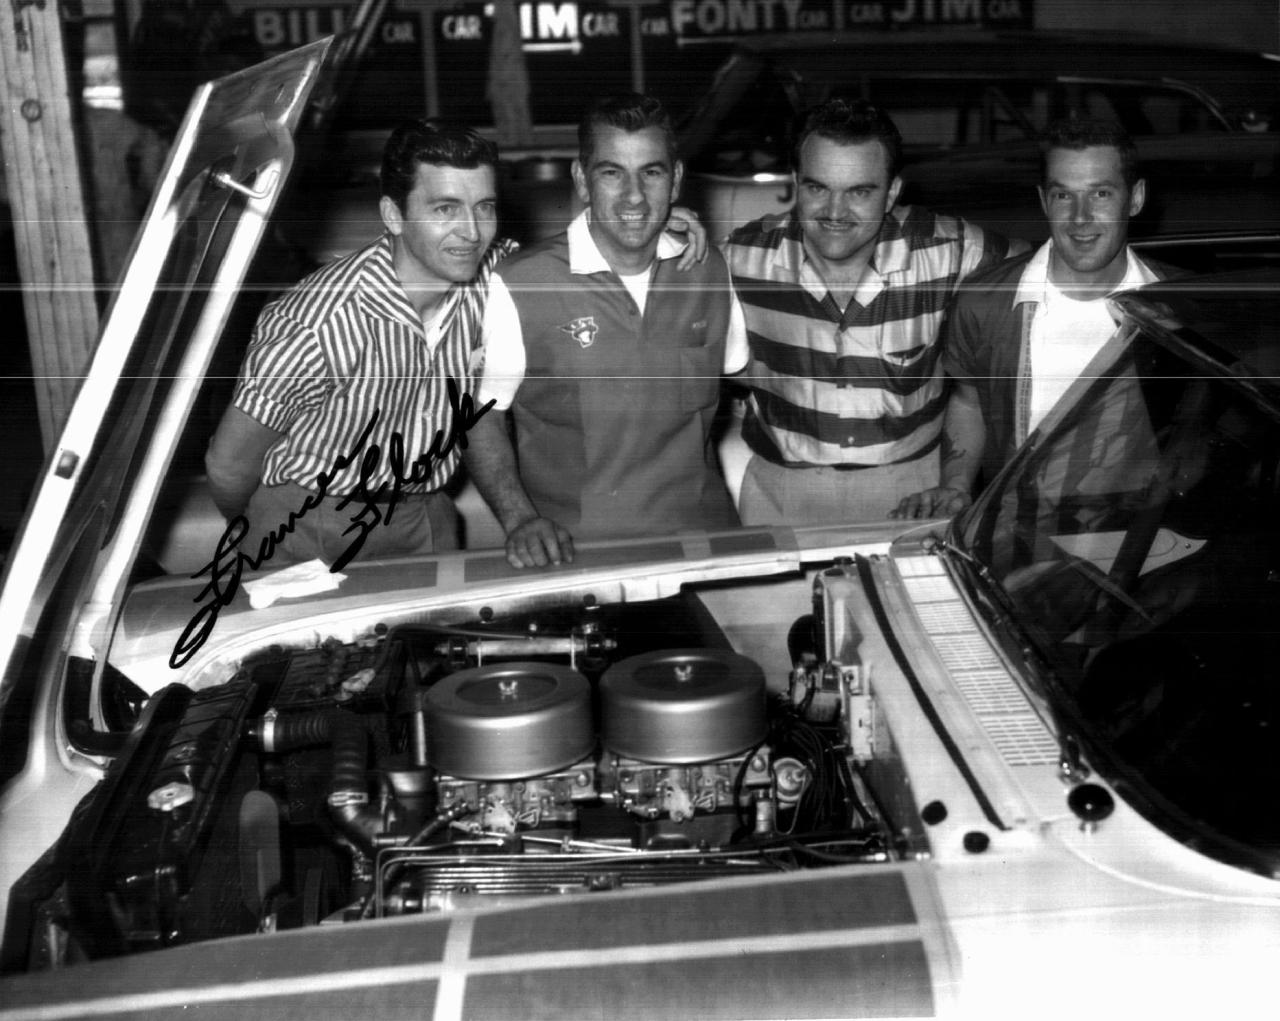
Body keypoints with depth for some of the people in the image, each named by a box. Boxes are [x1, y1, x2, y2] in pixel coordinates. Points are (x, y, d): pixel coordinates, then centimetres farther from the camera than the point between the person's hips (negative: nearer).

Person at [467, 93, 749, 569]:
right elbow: (482, 416, 0)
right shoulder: (518, 287, -6)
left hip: (699, 537, 3)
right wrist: (520, 520, -12)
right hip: (571, 550, -3)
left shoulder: (709, 271, 6)